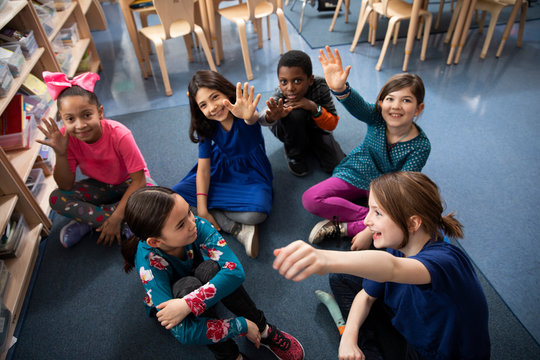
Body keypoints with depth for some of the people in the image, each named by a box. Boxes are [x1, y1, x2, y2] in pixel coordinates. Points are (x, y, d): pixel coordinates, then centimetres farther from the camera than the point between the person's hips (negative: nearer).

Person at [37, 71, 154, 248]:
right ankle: (123, 225, -21)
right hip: (100, 186, 3)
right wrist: (60, 154, -33)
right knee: (57, 199, -20)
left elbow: (139, 180, -27)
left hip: (129, 183, -3)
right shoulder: (67, 137, -19)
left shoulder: (119, 135, -30)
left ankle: (86, 222, -17)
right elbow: (66, 186, -16)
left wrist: (116, 218, -30)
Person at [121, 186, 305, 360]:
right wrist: (241, 325, -39)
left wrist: (188, 304, -48)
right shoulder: (149, 262, -38)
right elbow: (182, 332, -42)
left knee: (211, 268, -34)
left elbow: (235, 270, -40)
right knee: (188, 285, -37)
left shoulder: (198, 225, -32)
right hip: (166, 302, -2)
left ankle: (264, 330, -15)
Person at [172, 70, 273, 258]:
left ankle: (214, 210, -7)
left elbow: (253, 118, -48)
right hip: (220, 170, 5)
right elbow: (203, 168, -10)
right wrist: (201, 208, -17)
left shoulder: (241, 110, -21)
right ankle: (237, 229, -24)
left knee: (255, 213, -36)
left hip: (251, 173, -4)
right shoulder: (206, 127, -10)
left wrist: (248, 116, -74)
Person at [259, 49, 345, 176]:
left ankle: (309, 145, 14)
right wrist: (271, 116, -76)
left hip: (314, 128, 2)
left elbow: (332, 124, -22)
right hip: (288, 131, -2)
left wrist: (314, 108, -40)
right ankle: (294, 154, -9)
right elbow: (261, 118, -51)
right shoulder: (280, 95, -31)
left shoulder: (320, 86, -27)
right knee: (295, 113, -38)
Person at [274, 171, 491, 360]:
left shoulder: (445, 260, -36)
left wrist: (326, 259, -78)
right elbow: (367, 295, 0)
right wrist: (349, 336, -17)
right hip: (408, 328, 7)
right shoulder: (399, 246, -13)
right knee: (342, 279, 5)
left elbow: (391, 268, -60)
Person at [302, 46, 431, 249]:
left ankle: (343, 227, -20)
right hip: (355, 176, 1)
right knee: (310, 199, -20)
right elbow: (356, 105, -40)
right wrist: (340, 88, -66)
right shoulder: (376, 118, -17)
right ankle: (368, 216, -15)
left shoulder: (420, 146, -21)